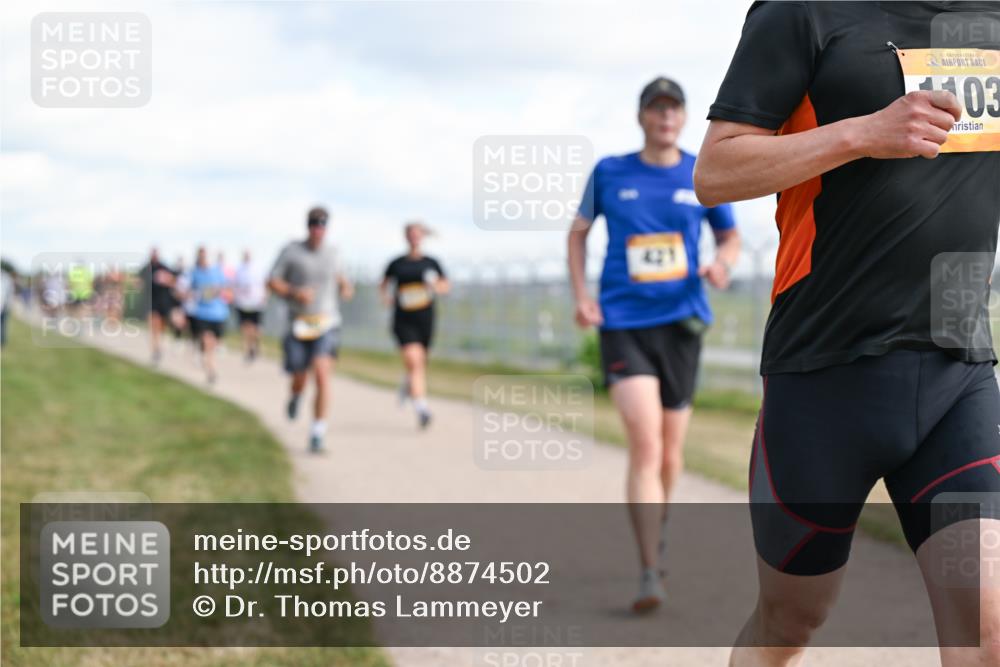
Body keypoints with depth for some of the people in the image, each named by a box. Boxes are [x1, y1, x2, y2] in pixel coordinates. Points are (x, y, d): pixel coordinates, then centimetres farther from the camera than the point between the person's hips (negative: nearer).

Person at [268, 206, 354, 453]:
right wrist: (295, 292, -17)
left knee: (322, 373, -19)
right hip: (299, 323, 0)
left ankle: (318, 433, -15)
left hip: (327, 323, 0)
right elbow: (272, 282, -1)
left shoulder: (331, 252, 7)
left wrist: (345, 286, 4)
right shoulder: (291, 251, -2)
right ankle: (295, 396, 49)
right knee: (300, 379, 8)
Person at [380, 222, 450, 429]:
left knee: (419, 363, 14)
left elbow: (446, 286, 10)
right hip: (403, 321, -2)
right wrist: (385, 296, -3)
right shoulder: (397, 263, 5)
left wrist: (436, 285, -12)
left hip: (425, 319, 2)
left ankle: (407, 386, 49)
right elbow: (384, 284, 18)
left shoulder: (431, 263, 6)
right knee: (414, 360, -19)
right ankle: (421, 406, -25)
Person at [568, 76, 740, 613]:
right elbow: (579, 231, 15)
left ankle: (658, 524, 43)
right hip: (623, 323, -2)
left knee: (670, 451, 11)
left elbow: (730, 236, 16)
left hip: (682, 321, 2)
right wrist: (581, 295, 2)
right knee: (645, 443, -18)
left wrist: (722, 262, -7)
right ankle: (650, 575, -17)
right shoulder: (609, 173, 3)